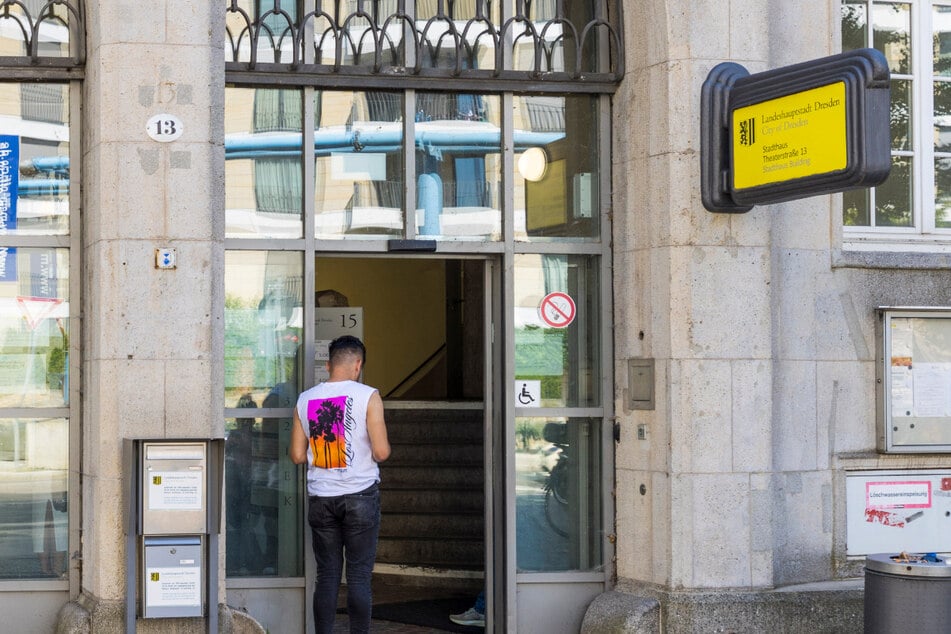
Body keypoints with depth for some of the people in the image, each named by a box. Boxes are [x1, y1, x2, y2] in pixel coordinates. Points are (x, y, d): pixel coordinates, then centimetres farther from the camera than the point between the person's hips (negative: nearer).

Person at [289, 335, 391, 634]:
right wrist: (382, 449, 9)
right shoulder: (368, 396, -8)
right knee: (359, 575, 1)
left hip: (321, 497, 3)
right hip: (360, 496, -3)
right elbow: (381, 452, -13)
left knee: (326, 576, 7)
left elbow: (297, 455, 5)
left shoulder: (305, 400, 3)